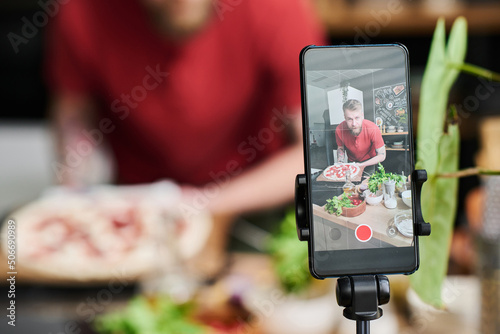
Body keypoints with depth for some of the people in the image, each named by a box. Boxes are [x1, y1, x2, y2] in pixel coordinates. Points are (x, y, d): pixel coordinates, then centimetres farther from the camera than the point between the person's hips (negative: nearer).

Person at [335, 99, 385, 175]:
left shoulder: (373, 129, -35)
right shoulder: (339, 130, -29)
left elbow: (381, 156, -24)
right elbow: (340, 148, -3)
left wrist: (361, 165, -31)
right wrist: (340, 162, -22)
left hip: (369, 162, -2)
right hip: (351, 162, 2)